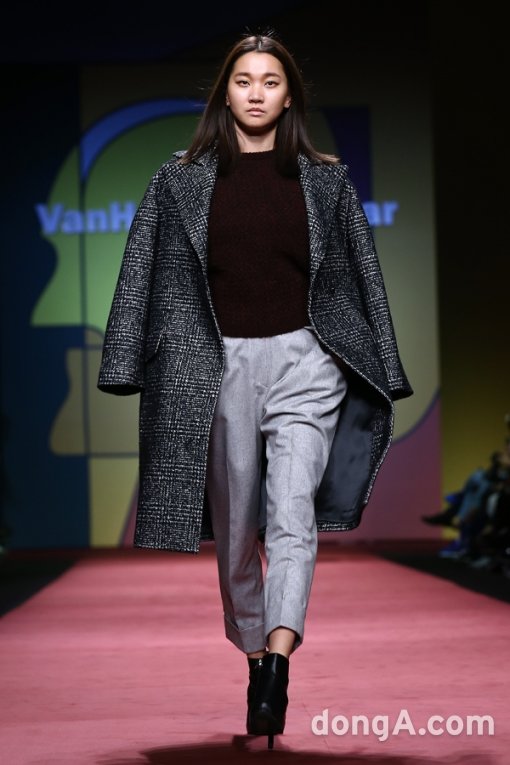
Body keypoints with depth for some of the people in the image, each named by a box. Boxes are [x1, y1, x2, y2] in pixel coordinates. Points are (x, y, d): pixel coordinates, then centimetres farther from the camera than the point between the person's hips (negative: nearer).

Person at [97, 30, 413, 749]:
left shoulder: (326, 180, 8)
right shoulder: (181, 180, 8)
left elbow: (363, 278, 11)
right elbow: (146, 276, 8)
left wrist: (379, 372, 9)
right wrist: (131, 366, 1)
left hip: (305, 361, -1)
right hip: (221, 365, 1)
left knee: (294, 510, -17)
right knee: (236, 524, 7)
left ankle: (277, 665, -25)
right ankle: (252, 650, 22)